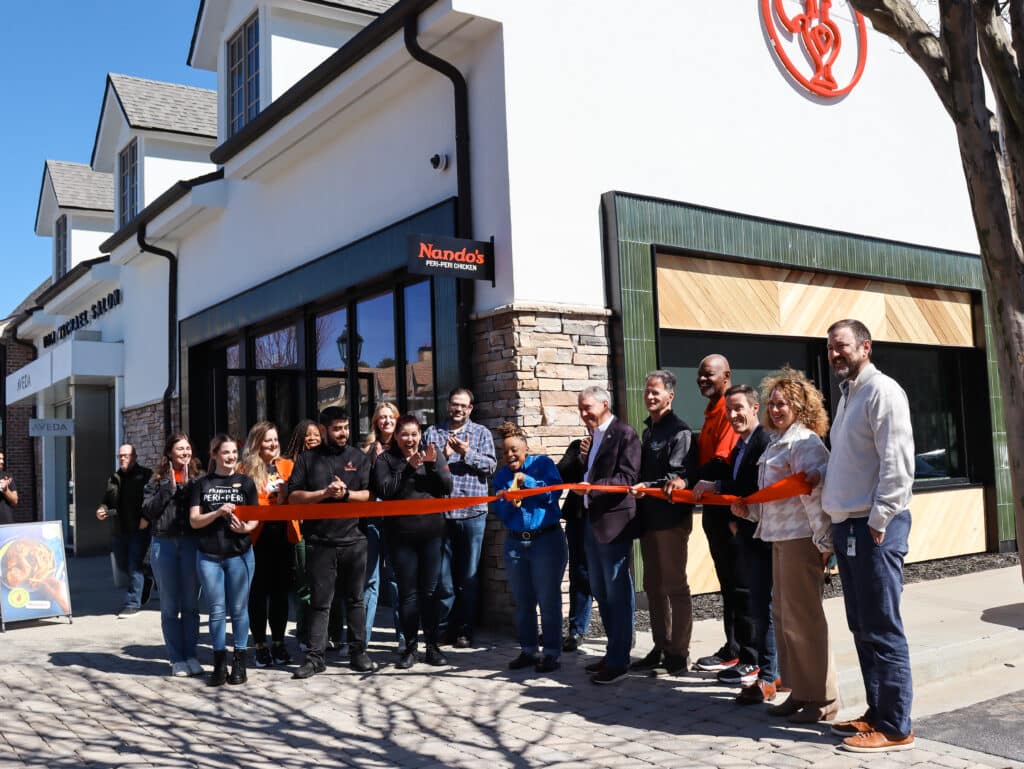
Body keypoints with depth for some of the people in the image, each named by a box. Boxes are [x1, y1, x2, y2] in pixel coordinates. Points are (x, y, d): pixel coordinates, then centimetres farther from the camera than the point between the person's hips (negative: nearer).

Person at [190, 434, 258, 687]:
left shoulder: (245, 482, 4)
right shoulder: (202, 484, 5)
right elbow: (194, 521, 0)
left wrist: (246, 527, -19)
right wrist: (217, 512, -18)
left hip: (239, 554, -1)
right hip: (209, 556, 1)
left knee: (238, 609, 5)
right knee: (217, 611, 5)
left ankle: (239, 661, 14)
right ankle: (219, 663, 14)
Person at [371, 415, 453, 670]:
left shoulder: (434, 454, 6)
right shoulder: (385, 459, 2)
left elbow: (447, 487, 0)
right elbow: (383, 490, -11)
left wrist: (432, 465, -14)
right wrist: (408, 467, -14)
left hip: (431, 531, 1)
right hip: (401, 535, -1)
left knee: (430, 591, 6)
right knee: (407, 592, 3)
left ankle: (432, 646, 15)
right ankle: (410, 647, 13)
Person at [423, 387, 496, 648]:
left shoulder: (481, 433, 9)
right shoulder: (433, 432, 10)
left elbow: (491, 465, -2)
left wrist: (467, 453, -15)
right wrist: (443, 456, -12)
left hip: (472, 512, 0)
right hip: (440, 512, 1)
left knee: (468, 576, 5)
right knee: (442, 574, 5)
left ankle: (465, 630, 14)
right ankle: (443, 627, 16)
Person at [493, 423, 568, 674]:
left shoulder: (542, 463, -2)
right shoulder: (501, 476, 10)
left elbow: (554, 492, -16)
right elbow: (500, 513, 6)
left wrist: (525, 479, -19)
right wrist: (506, 501, -14)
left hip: (547, 540, -5)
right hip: (515, 543, 5)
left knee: (548, 600, -2)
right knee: (522, 602, 11)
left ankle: (552, 653, 7)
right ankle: (527, 651, 22)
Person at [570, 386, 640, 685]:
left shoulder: (624, 434, -10)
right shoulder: (592, 436, 16)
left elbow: (627, 477, -18)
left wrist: (592, 487, -26)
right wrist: (582, 457, 3)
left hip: (614, 522, -9)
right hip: (592, 520, 9)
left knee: (617, 592, -2)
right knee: (600, 591, 15)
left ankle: (618, 660, 5)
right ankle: (614, 650, 26)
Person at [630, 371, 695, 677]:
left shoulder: (679, 431, -8)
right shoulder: (648, 431, 19)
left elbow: (677, 476, -18)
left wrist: (647, 488, -28)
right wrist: (637, 488, 11)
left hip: (671, 517, -9)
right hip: (649, 518, 9)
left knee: (675, 586, -2)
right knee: (653, 586, 13)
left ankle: (678, 654, 6)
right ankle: (661, 649, 22)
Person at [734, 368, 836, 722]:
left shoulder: (804, 442, -13)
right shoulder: (777, 441, 17)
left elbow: (814, 493, -20)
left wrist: (824, 543, -22)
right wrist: (749, 509, 7)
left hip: (801, 539, -10)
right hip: (780, 537, 10)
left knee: (803, 617, -3)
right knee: (782, 615, 15)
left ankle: (822, 699, 9)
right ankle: (800, 692, 27)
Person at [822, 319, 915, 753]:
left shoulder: (882, 391, -9)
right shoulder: (848, 395, 18)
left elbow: (896, 462, -17)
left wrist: (879, 521, -19)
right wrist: (839, 520, 14)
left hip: (874, 526, -9)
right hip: (847, 524, 9)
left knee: (882, 629, -3)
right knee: (861, 628, 13)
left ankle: (895, 727, 5)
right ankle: (877, 713, 23)